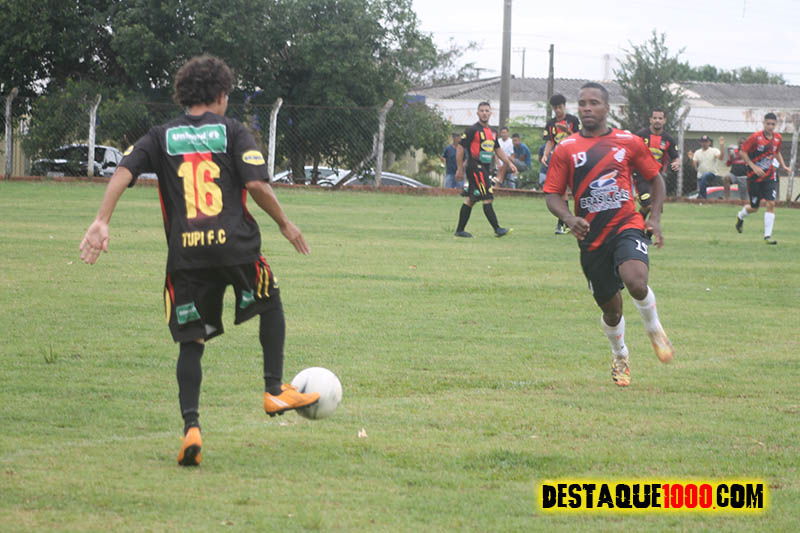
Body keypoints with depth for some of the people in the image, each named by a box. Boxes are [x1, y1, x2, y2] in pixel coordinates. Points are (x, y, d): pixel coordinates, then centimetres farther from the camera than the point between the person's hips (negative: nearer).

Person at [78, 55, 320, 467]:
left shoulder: (162, 137, 12)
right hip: (236, 246, -2)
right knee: (271, 304, 27)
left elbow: (123, 172, -4)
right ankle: (275, 391, 24)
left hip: (186, 255, 2)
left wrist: (101, 223, -9)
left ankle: (191, 427, -9)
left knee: (191, 343, 8)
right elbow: (257, 185, -7)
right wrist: (285, 224, 7)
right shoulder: (231, 131, 4)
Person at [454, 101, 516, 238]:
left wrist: (509, 163, 15)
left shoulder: (492, 132, 17)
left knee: (470, 199, 10)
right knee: (487, 198, -12)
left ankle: (460, 230, 14)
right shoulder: (472, 130, -8)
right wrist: (460, 169, -9)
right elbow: (461, 148, -8)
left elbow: (498, 150, 26)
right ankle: (497, 229, -13)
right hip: (475, 167, -8)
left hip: (485, 168, 8)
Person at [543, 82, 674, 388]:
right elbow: (552, 195, 2)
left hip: (627, 227, -2)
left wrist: (655, 217, 1)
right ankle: (620, 358, 39)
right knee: (611, 308, 10)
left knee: (636, 282, -31)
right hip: (591, 237, 2)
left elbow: (655, 178, 14)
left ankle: (654, 328, 0)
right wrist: (570, 219, -17)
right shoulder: (566, 150, 2)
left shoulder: (629, 143, 3)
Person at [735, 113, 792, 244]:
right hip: (754, 176, -3)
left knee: (771, 204, -12)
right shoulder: (755, 137, -16)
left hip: (769, 176, 3)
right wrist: (753, 167, -18)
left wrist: (783, 166, 6)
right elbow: (742, 152, -10)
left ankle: (768, 235, -7)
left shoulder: (778, 138, 0)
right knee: (754, 207, 5)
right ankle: (740, 216, 41)